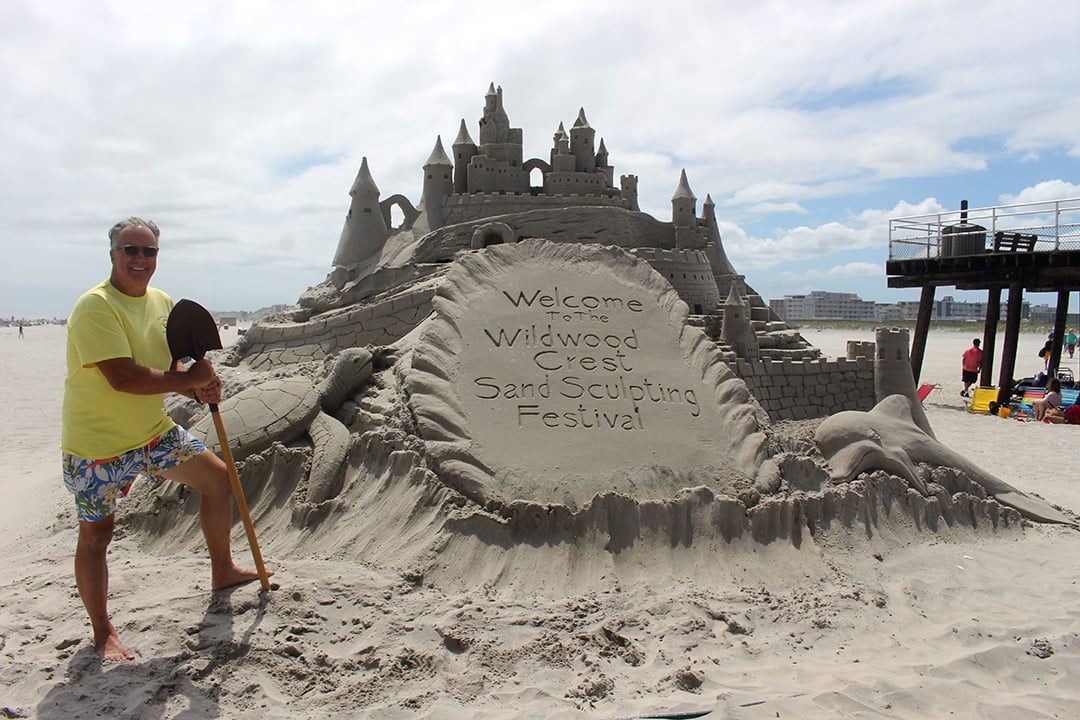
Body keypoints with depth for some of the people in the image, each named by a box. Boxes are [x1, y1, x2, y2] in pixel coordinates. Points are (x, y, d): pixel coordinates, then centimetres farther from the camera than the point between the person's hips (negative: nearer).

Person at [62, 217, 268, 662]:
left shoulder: (163, 303, 5)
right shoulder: (95, 307, -20)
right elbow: (123, 377, -30)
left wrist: (200, 389, -11)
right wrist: (192, 379, -22)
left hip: (152, 432, 8)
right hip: (97, 443, -7)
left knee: (217, 476, 10)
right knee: (96, 533, 4)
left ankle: (222, 571, 28)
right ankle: (102, 632, 23)